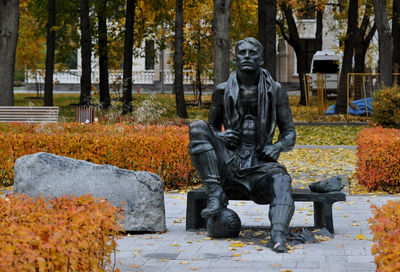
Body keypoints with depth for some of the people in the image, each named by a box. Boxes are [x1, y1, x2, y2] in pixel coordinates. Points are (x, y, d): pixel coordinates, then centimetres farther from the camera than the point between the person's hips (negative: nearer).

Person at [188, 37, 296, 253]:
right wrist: (220, 136, -6)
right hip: (228, 161, 2)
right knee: (197, 128, -21)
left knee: (281, 179, -35)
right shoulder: (223, 91, 8)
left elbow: (289, 134, 11)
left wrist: (278, 146, -13)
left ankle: (278, 234, -57)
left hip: (259, 164, -1)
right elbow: (212, 128, 20)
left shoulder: (275, 91, 6)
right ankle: (216, 194, -26)